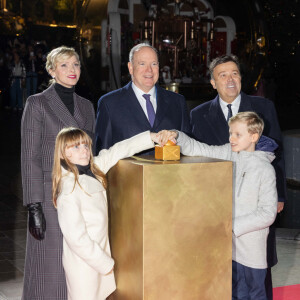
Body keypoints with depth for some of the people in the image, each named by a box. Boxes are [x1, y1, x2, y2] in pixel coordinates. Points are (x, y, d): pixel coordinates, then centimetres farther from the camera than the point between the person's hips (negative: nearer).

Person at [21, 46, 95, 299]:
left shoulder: (86, 106, 14)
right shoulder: (38, 103, -3)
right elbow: (30, 157, -7)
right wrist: (34, 206, -14)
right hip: (52, 195, -5)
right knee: (51, 269, -2)